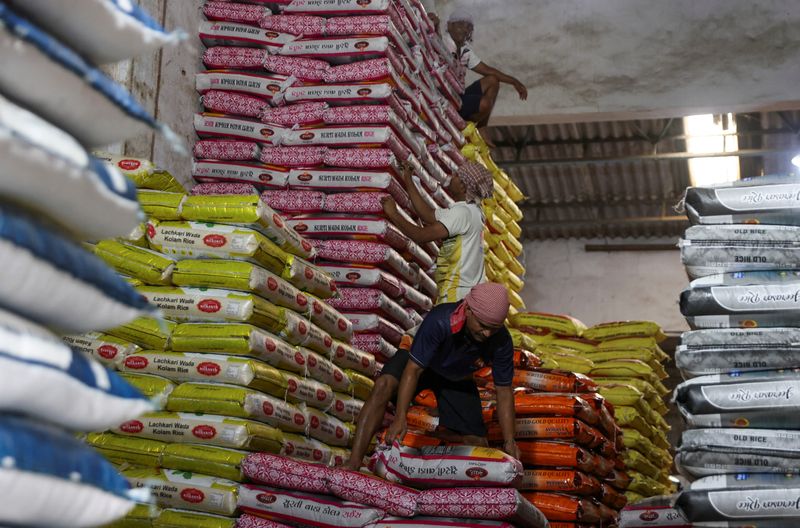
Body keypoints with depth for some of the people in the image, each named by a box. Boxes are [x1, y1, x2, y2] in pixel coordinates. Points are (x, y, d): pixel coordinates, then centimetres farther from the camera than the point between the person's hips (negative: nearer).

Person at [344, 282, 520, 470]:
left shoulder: (501, 342, -29)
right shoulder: (439, 321, -40)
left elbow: (504, 391, -17)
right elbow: (413, 369, -36)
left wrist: (509, 441, -20)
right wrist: (400, 418, -42)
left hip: (457, 380, 3)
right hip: (420, 363, -3)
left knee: (477, 443, -3)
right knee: (384, 386, -34)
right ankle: (353, 464, -35)